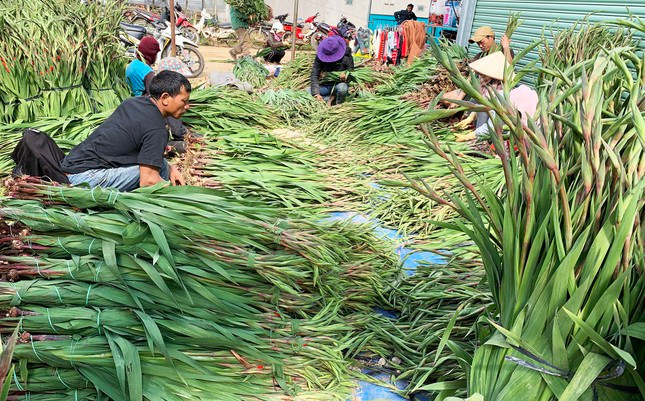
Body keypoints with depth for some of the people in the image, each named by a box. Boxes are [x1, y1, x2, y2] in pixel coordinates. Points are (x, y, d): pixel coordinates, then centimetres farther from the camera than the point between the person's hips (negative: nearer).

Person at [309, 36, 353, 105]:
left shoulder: (346, 57, -12)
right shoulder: (319, 57, -9)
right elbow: (314, 75, -14)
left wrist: (345, 77, -32)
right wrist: (316, 93, -28)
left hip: (339, 84, -2)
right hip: (325, 86, 2)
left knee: (342, 88, -38)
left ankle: (338, 105, -11)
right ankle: (331, 98, -13)